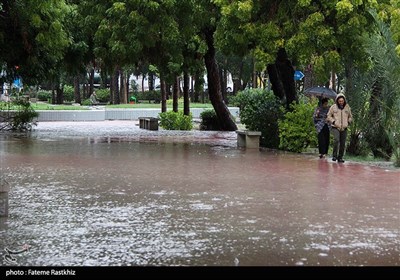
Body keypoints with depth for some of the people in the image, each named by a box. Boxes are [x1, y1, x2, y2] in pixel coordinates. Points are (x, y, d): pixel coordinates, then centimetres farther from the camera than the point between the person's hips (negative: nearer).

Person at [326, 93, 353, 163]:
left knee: (343, 144, 3)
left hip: (344, 128, 3)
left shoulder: (347, 107, 8)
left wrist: (348, 122, 4)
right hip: (335, 127, -3)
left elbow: (350, 117, 22)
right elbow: (329, 116, 6)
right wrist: (333, 121, -7)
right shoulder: (333, 107, -1)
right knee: (336, 140, -23)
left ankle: (340, 157, 16)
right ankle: (334, 155, -12)